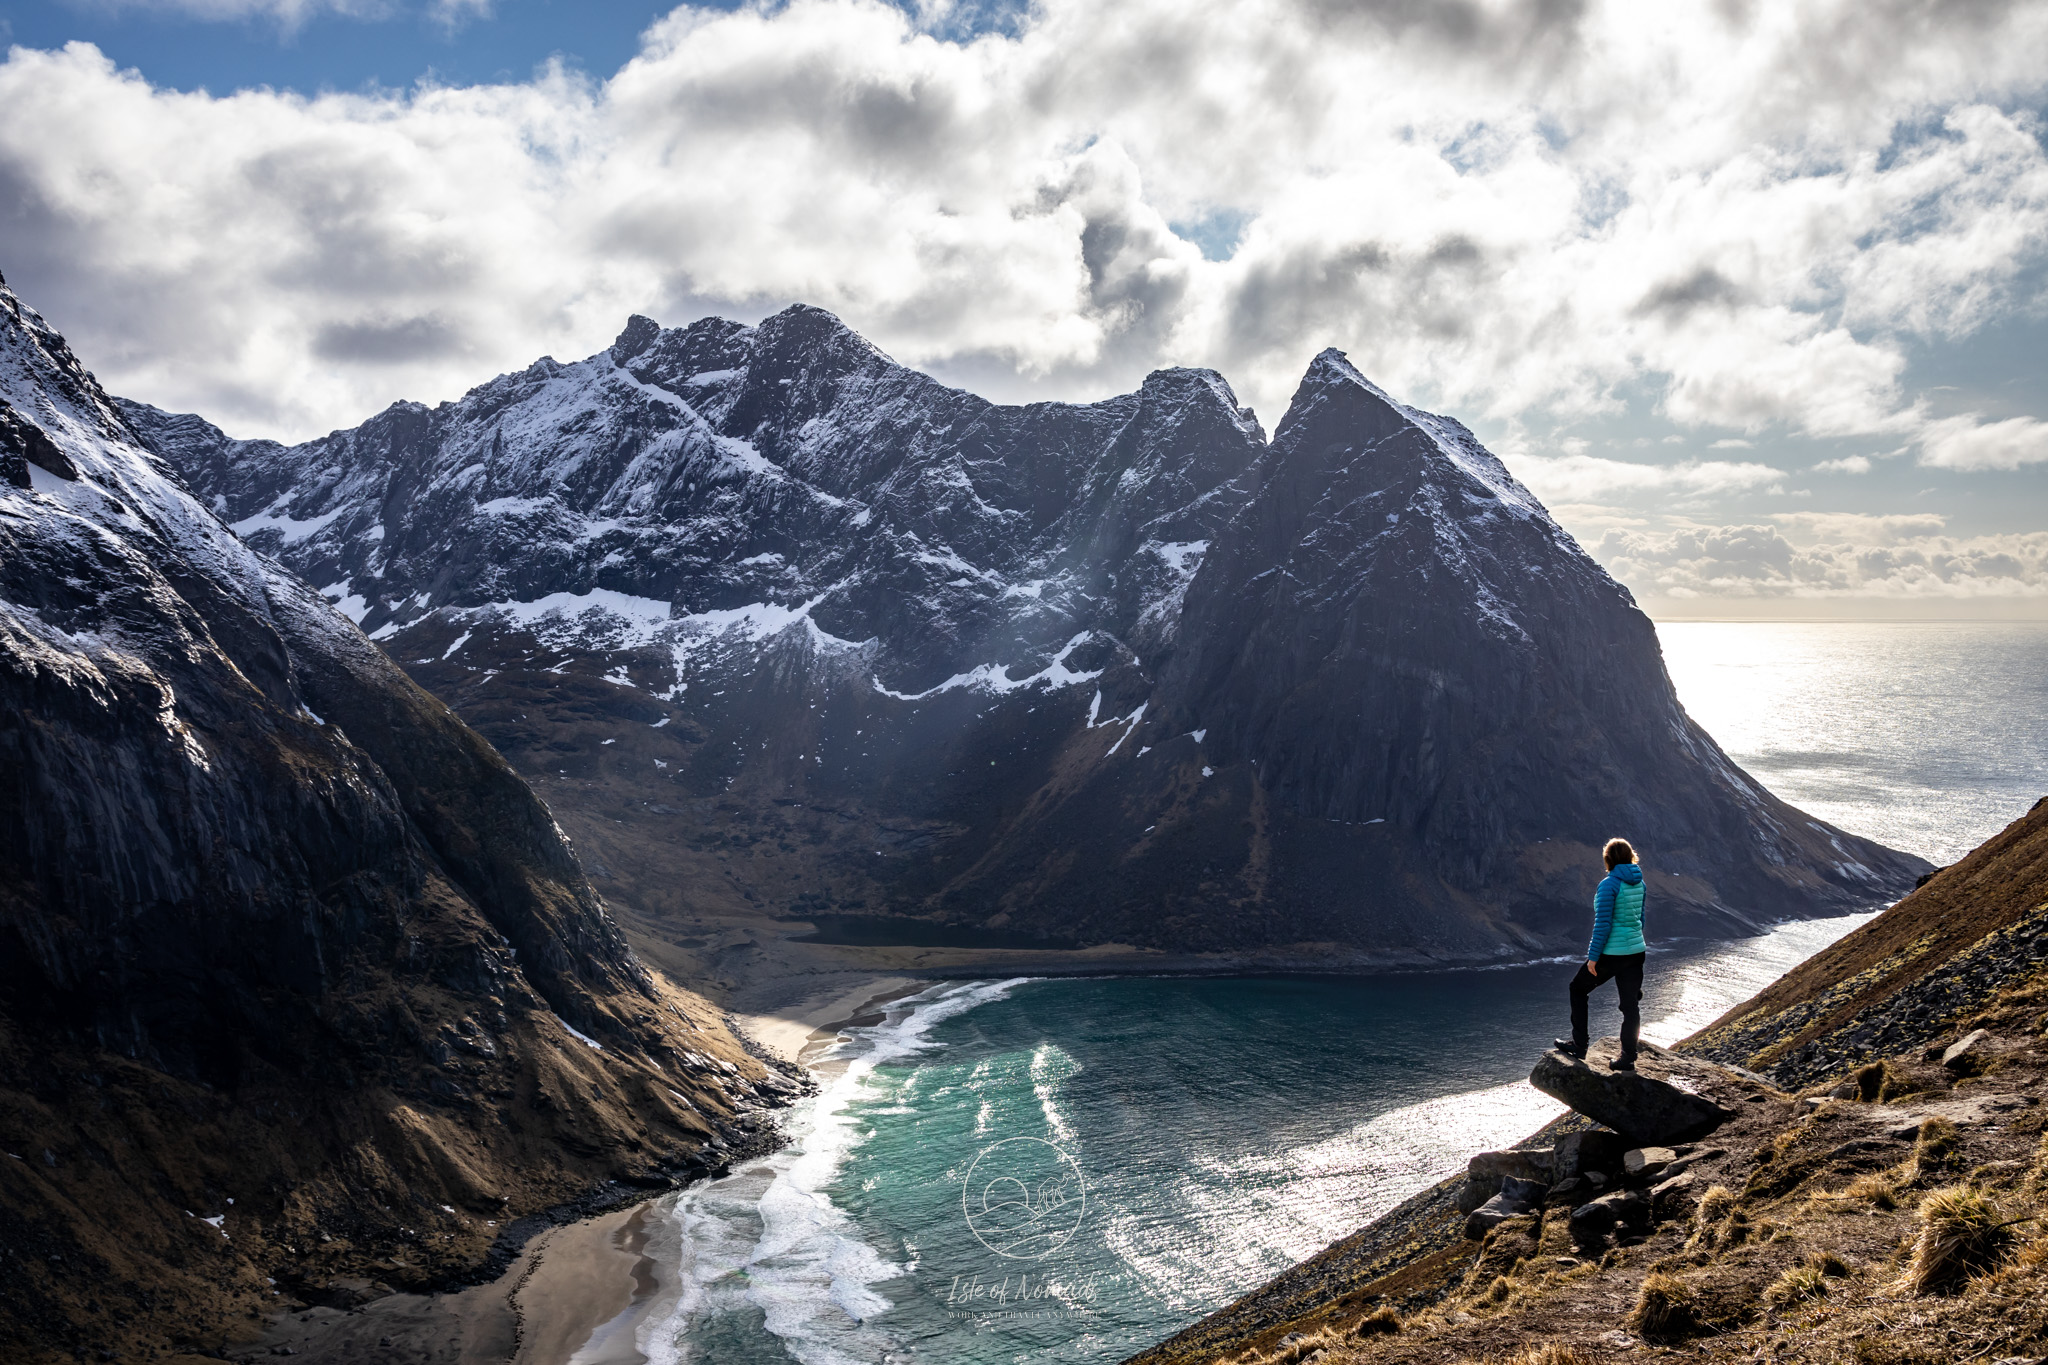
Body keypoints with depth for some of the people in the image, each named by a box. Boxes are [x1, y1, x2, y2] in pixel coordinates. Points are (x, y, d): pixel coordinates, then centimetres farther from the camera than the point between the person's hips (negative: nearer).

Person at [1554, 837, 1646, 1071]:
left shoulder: (1609, 884, -18)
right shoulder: (1638, 883, 5)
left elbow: (1603, 923, -19)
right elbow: (1640, 918, 14)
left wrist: (1593, 956, -14)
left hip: (1611, 953, -7)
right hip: (1636, 951, 7)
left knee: (1577, 989, 12)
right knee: (1630, 1003, 11)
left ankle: (1579, 1045, 15)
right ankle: (1628, 1057, 14)